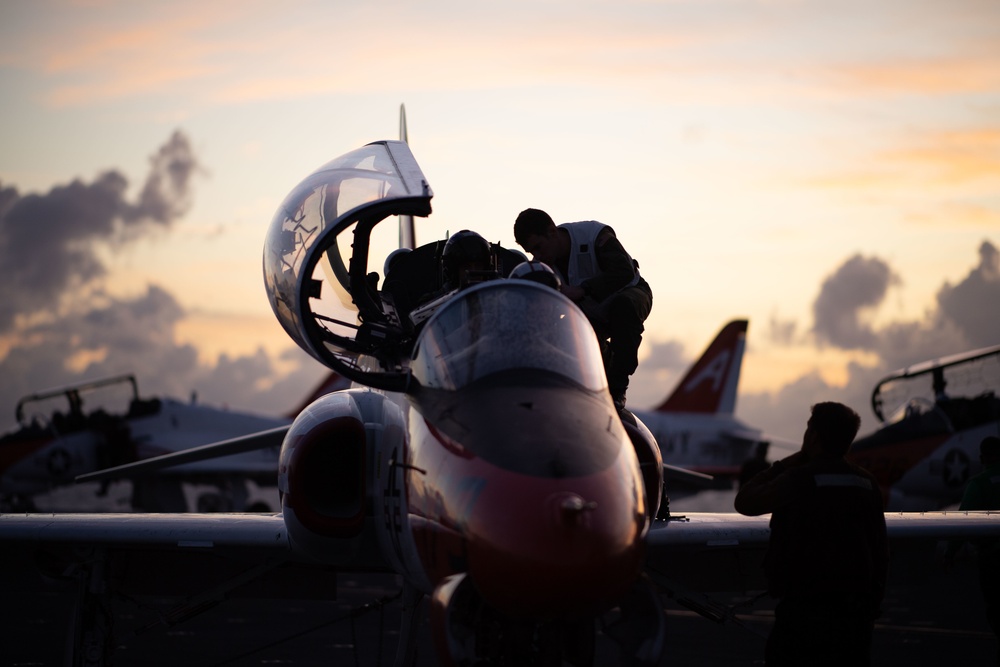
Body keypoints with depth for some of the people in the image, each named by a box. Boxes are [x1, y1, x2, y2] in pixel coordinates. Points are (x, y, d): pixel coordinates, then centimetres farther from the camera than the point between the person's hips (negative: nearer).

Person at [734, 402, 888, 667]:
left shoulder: (800, 479, -12)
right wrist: (870, 611, 20)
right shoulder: (867, 484, 7)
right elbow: (881, 555, 11)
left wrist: (784, 464, 6)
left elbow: (744, 502, -1)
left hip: (805, 612, -6)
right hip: (855, 613, 6)